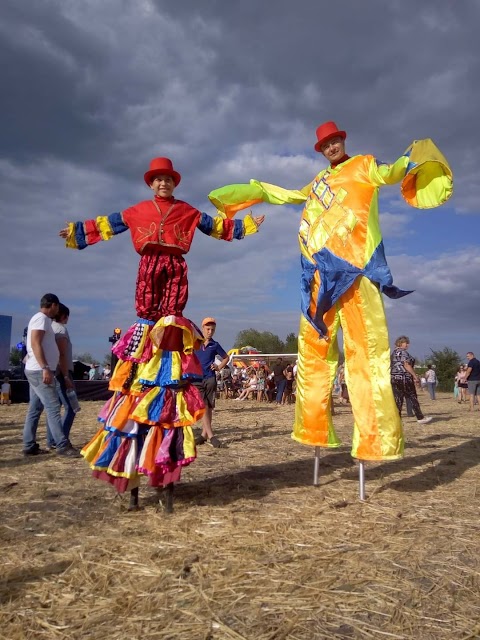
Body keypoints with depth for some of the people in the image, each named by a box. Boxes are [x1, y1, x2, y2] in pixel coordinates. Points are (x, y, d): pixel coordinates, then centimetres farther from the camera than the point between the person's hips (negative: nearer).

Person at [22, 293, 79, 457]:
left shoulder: (42, 319, 20)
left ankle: (30, 446, 13)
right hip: (39, 371, -10)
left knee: (35, 409, 10)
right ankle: (62, 445, -10)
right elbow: (35, 343, -20)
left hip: (36, 371, 10)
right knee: (53, 408, -10)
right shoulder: (42, 318, -10)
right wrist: (45, 368, -26)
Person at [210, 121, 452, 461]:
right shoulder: (320, 180, 29)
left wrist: (412, 159, -23)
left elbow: (388, 174, -5)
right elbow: (289, 195, 43)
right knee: (313, 349, 5)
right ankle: (314, 429, 13)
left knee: (364, 350, -15)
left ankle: (376, 438, -16)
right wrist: (255, 190, 45)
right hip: (320, 273, 7)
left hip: (353, 267, -6)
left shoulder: (364, 165, 13)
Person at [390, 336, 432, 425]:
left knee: (398, 399, 7)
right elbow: (406, 365, -17)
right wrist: (415, 376, -13)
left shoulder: (394, 352, 16)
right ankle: (420, 417, 6)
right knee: (413, 397, 1)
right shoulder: (403, 352, -9)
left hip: (394, 378, 8)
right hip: (404, 377, -8)